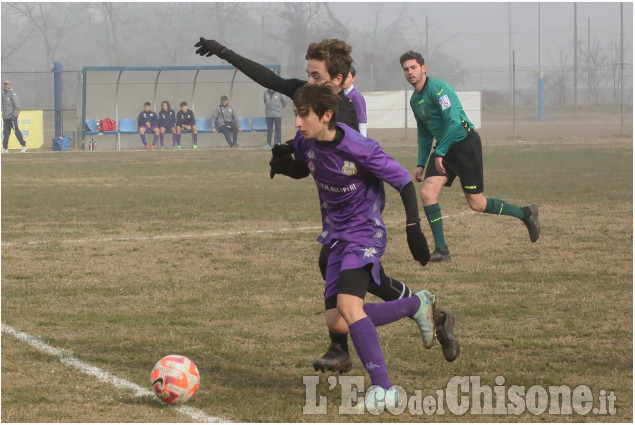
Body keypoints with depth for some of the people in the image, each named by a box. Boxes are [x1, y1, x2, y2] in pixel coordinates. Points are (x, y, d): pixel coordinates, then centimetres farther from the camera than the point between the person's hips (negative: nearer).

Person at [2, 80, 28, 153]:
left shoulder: (13, 94, -7)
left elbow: (18, 105, -13)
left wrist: (14, 115, -17)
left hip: (12, 117, -7)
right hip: (5, 117, 7)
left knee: (16, 131, -7)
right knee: (5, 132, 5)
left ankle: (23, 146, -2)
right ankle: (5, 148, 8)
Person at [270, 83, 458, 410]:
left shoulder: (359, 149, -25)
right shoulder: (305, 142, -7)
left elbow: (404, 182, -15)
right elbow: (302, 169, 17)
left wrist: (413, 228, -20)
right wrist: (284, 164, -7)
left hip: (364, 233, -8)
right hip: (336, 235, 8)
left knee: (348, 304, -27)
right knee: (336, 322, 4)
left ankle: (383, 388, -21)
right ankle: (417, 304, 23)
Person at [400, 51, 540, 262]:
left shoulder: (438, 89, -18)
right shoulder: (415, 100, 11)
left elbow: (454, 122, -26)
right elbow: (424, 134, 23)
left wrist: (439, 153, -22)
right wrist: (421, 164, 16)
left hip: (466, 144, -8)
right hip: (444, 148, 8)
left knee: (476, 204, -3)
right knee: (427, 192, -12)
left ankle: (526, 214, 19)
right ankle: (441, 250, -6)